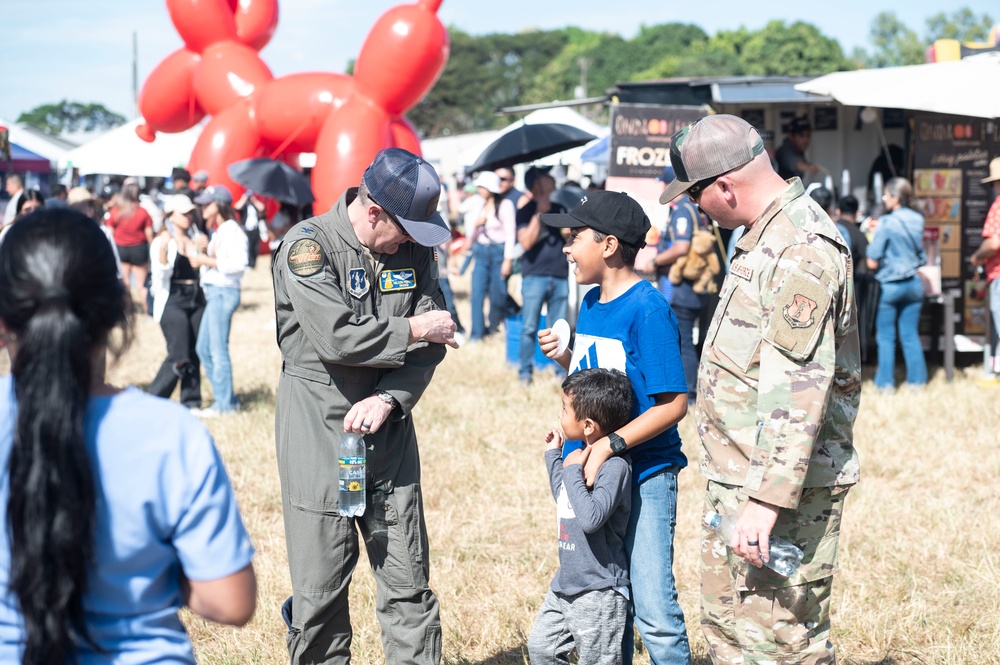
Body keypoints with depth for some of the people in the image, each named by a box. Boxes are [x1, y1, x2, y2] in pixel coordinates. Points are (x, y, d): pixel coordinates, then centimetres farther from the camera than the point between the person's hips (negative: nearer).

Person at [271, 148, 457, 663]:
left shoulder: (414, 248, 7)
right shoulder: (308, 245, -11)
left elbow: (432, 343, 4)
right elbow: (337, 336, -22)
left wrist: (387, 399, -12)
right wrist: (412, 329, -10)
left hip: (388, 425, 5)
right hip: (318, 429, -4)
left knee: (407, 582, 5)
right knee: (320, 586, 0)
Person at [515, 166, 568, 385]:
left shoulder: (559, 208, 16)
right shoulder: (526, 211, 1)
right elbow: (526, 241, -13)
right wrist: (539, 213, -15)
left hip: (559, 276, 4)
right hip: (535, 276, -4)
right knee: (530, 327, -4)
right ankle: (525, 372, 2)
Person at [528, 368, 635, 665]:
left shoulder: (615, 465, -22)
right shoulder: (580, 454, 7)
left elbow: (591, 517, -33)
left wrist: (572, 471, -24)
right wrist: (554, 454, 21)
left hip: (599, 591, -9)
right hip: (566, 584, 9)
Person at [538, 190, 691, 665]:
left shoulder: (648, 310, -15)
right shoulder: (590, 305, 9)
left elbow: (673, 403, -18)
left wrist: (612, 444, -25)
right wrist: (564, 358, 2)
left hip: (645, 476, -8)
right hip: (596, 472, 8)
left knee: (654, 613, -9)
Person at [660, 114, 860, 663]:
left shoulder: (800, 252, -21)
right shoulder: (767, 237, 14)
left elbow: (799, 390, -27)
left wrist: (767, 501, -30)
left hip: (779, 493, -11)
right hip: (738, 480, 11)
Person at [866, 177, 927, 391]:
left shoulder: (887, 223, -16)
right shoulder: (918, 220, 2)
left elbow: (872, 263, -15)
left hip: (890, 285, -5)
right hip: (913, 283, 5)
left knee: (886, 337, 5)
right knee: (910, 335, 12)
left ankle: (885, 383, 9)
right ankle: (916, 379, 15)